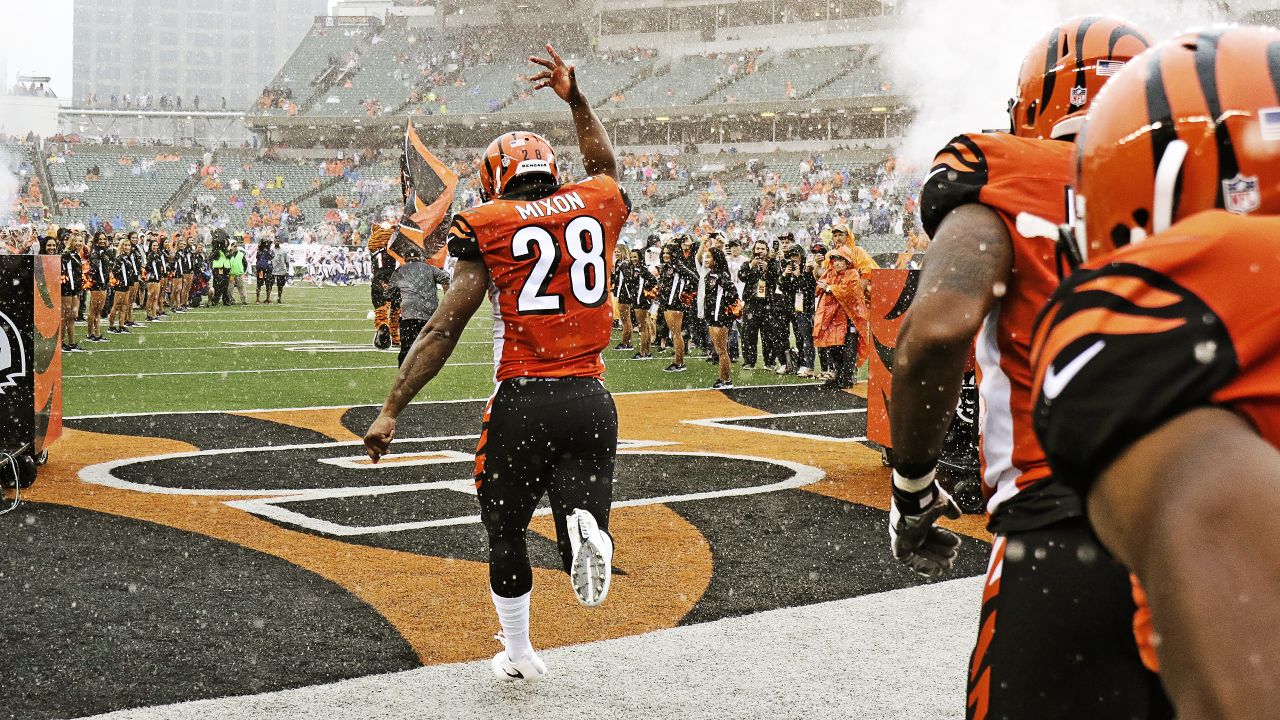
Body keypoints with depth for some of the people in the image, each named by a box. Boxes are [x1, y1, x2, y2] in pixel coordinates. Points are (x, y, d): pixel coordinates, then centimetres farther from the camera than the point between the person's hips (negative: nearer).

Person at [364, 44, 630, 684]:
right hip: (590, 399, 2)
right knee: (581, 520, 6)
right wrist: (575, 97, 45)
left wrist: (391, 409, -2)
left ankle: (518, 654, 26)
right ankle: (586, 531, -30)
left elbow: (444, 329, -6)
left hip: (522, 399, -2)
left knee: (506, 531, 19)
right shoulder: (596, 204, 9)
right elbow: (603, 167, 37)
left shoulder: (487, 227, -1)